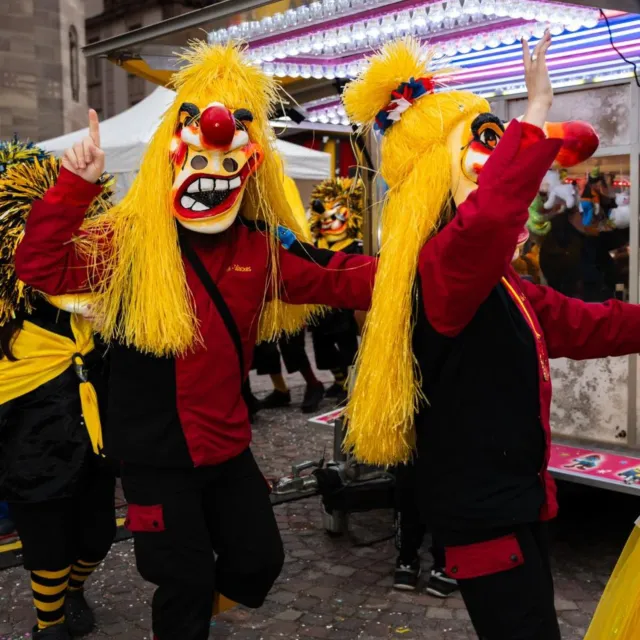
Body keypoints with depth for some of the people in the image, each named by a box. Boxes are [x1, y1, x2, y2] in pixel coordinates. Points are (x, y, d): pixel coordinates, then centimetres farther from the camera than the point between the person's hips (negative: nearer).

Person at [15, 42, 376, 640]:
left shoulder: (260, 249, -1)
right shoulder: (130, 240, -13)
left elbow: (336, 281, 0)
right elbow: (41, 268, -19)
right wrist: (73, 187, -31)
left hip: (227, 443, 5)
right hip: (155, 451, -4)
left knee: (259, 559, 18)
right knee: (185, 581, 9)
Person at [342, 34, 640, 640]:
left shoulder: (498, 286, 12)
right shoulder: (441, 267, -21)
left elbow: (585, 325, 19)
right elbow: (487, 220, -44)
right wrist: (536, 114, -36)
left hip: (513, 494, 10)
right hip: (482, 506, -10)